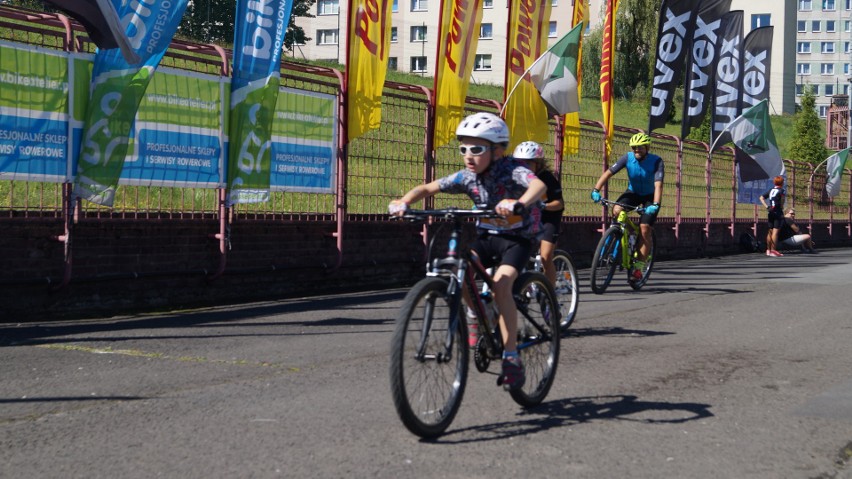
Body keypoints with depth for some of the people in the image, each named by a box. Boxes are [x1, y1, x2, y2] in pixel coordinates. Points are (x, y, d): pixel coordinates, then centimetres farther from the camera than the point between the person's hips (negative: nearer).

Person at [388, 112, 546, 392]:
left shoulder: (511, 170, -21)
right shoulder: (467, 177, -5)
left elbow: (539, 185, -41)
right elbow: (429, 188, -5)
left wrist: (520, 203, -63)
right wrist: (404, 202, -26)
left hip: (517, 238, -5)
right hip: (486, 236, 5)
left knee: (500, 283, -30)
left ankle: (511, 358, -21)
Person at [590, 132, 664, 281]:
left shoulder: (656, 161, -25)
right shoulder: (628, 158, -18)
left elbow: (658, 185, -35)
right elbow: (608, 172, -23)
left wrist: (655, 205, -51)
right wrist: (596, 190, -36)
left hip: (650, 196, -3)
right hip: (633, 192, 3)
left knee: (645, 228, -17)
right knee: (617, 210, -27)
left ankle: (639, 267, -9)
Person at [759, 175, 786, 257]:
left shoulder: (770, 190, 13)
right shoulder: (782, 190, -4)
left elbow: (761, 198, 9)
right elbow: (783, 196, -23)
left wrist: (766, 206, 2)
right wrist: (782, 207, -10)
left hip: (770, 213, 7)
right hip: (778, 213, -7)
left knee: (770, 232, 14)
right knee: (775, 231, -8)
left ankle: (768, 250, 19)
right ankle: (773, 250, -12)